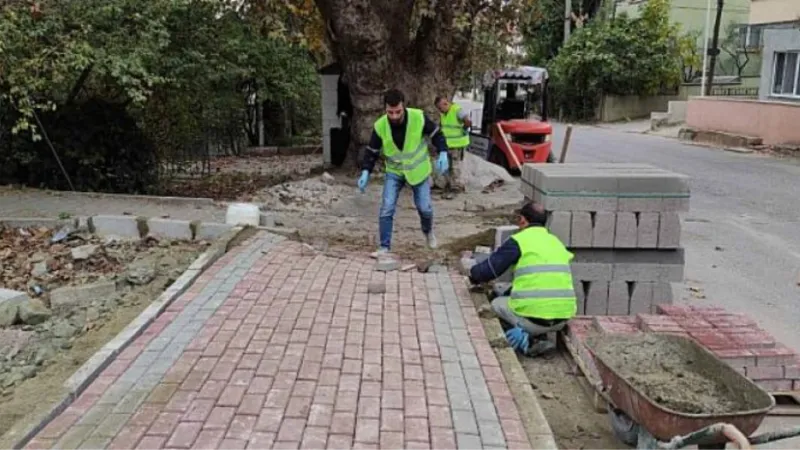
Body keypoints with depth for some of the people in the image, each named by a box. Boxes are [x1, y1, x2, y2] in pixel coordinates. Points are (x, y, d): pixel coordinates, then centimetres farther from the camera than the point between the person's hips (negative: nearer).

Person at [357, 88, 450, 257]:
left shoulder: (419, 117, -23)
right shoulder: (380, 126, -19)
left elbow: (436, 134, -7)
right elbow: (372, 151, -6)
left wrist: (442, 153, -22)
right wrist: (365, 172, -20)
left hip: (418, 170, 0)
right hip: (394, 172, 1)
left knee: (424, 207, 7)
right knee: (386, 208, -10)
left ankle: (428, 232, 40)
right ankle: (384, 247, 2)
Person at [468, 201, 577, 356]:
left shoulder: (519, 240, -2)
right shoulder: (556, 242, 17)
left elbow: (488, 270, 0)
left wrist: (473, 274, 23)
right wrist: (514, 288, 36)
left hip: (535, 318, -6)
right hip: (563, 319, 6)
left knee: (497, 303, 22)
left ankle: (529, 340, 0)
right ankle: (537, 337, 10)